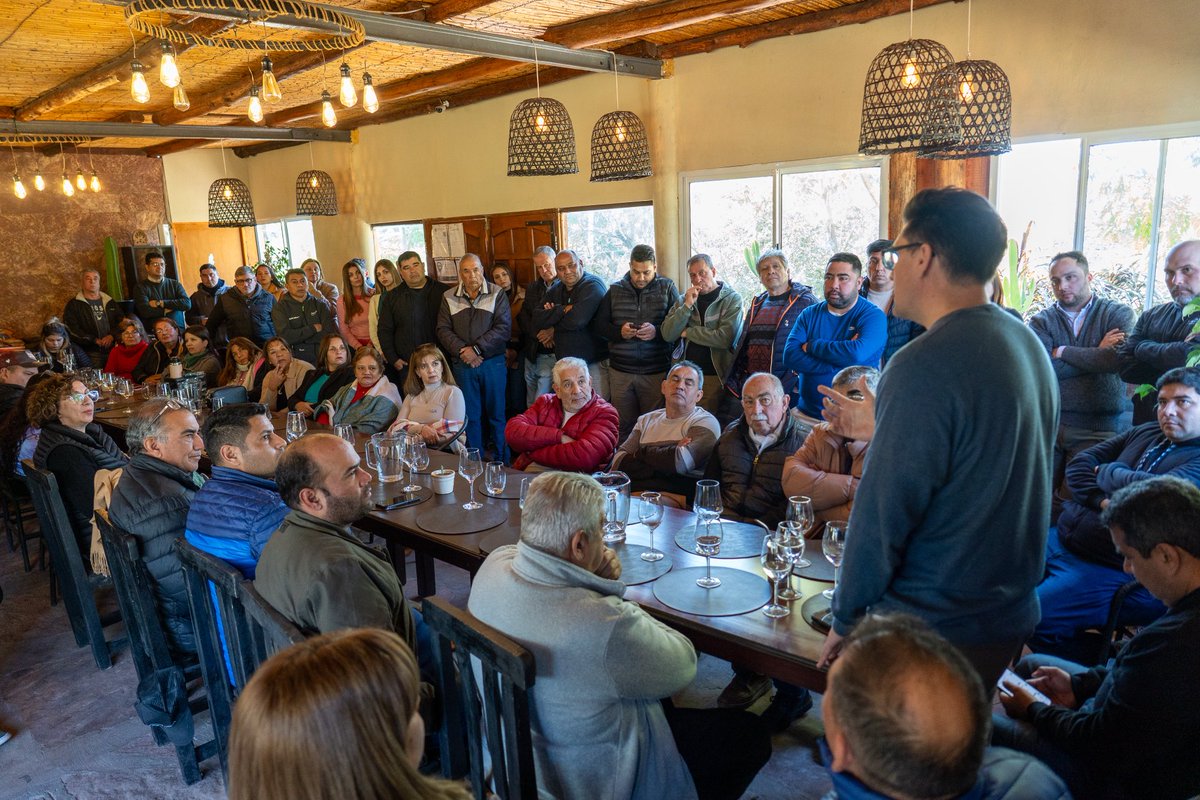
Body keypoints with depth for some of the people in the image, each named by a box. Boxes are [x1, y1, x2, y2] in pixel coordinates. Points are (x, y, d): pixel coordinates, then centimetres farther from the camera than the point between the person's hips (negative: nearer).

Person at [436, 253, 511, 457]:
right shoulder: (449, 298, 7)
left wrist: (477, 348, -15)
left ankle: (502, 461, 16)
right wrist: (463, 350, -13)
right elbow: (443, 330, 1)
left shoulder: (497, 295, 0)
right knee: (470, 415, 9)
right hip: (462, 364, 2)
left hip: (493, 362, -2)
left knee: (497, 413, 6)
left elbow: (503, 327, -9)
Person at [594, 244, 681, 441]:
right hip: (620, 372, 2)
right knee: (622, 427, 8)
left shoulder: (667, 288, 4)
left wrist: (657, 331, -20)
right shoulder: (615, 290, 9)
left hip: (656, 372, -2)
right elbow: (598, 324, 9)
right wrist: (619, 332, -9)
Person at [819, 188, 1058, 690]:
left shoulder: (924, 365, -23)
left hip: (932, 627, -9)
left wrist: (846, 618, -9)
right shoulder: (1028, 344, 6)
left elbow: (886, 509, -21)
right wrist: (880, 431, 21)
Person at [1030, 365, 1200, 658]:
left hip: (1113, 568, -8)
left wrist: (1107, 471, -5)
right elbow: (1079, 464, 9)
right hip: (1061, 537, 8)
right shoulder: (1146, 433, 14)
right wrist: (1102, 501, -11)